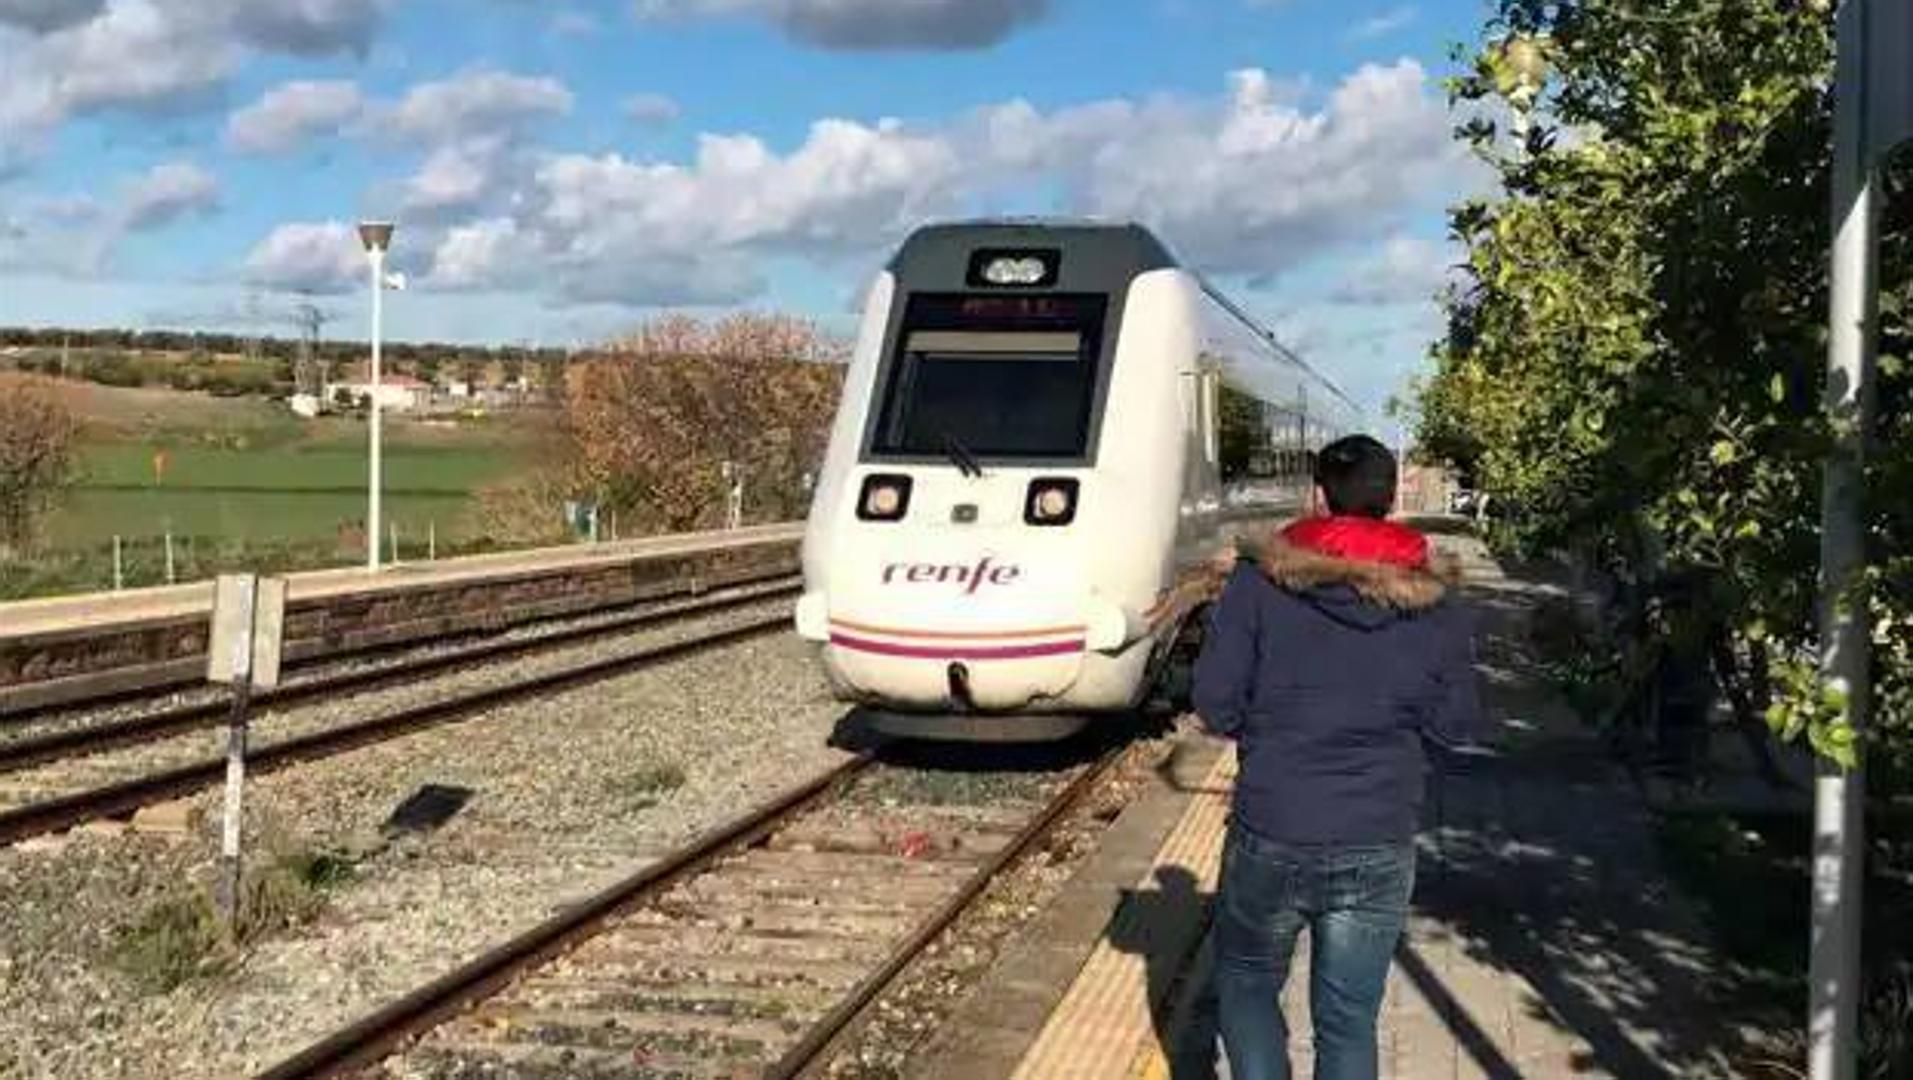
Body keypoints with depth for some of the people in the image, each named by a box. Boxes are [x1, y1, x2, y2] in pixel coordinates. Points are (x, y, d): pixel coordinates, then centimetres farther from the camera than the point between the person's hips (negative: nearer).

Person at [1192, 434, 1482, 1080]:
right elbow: (1457, 726, 3)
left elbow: (1213, 705, -8)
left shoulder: (1260, 582, -8)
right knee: (1348, 1020, 14)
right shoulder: (1436, 603, -2)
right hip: (1379, 852, 2)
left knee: (1245, 985, 21)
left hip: (1270, 839, -2)